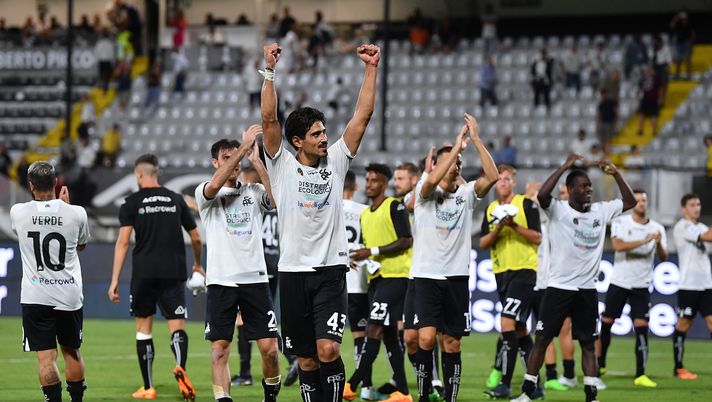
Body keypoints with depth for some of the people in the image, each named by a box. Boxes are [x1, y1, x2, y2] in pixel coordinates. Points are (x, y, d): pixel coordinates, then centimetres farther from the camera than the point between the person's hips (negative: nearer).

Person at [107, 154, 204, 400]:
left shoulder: (132, 202, 2)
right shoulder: (176, 200, 10)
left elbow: (122, 242, -6)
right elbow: (196, 239, 16)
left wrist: (115, 280, -6)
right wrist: (197, 265, 34)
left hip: (143, 273, -1)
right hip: (174, 272, 1)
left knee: (143, 328, 11)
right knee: (177, 327, -1)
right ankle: (180, 367, -32)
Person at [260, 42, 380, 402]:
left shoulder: (336, 161, 7)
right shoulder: (282, 165, 2)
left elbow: (363, 115, 4)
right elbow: (269, 119, -9)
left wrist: (371, 68, -1)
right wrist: (269, 72, -17)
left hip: (331, 271, 0)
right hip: (293, 273, 0)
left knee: (328, 349, -16)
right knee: (306, 359, 5)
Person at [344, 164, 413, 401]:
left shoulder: (394, 207, -5)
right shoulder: (365, 215, 19)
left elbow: (406, 241, -13)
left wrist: (373, 252, -16)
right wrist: (359, 257, 3)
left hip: (395, 276, -9)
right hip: (376, 276, 9)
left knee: (374, 329, -14)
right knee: (388, 334, 6)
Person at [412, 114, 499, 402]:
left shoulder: (467, 193, 7)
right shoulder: (426, 192, 0)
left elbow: (492, 176, -10)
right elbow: (432, 181, -24)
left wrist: (476, 138, -14)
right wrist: (457, 145, -20)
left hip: (456, 278, 3)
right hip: (427, 276, -3)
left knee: (452, 344, 5)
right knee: (426, 338, -14)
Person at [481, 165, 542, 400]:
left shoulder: (526, 204, -4)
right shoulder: (491, 209, 12)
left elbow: (538, 238, -8)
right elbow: (483, 244, 7)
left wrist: (515, 226, -19)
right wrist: (497, 229, -11)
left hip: (524, 269, -6)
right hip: (501, 272, 6)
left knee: (508, 322, -17)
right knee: (519, 329, 12)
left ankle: (505, 383, -17)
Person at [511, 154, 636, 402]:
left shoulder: (601, 211, 7)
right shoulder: (558, 210, -8)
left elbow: (630, 202, 16)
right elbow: (542, 195, -27)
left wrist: (616, 175, 3)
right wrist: (565, 167, -24)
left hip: (587, 289, 4)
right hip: (559, 287, -4)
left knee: (588, 343, 6)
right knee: (542, 339, 1)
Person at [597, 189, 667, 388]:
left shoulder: (657, 228, 2)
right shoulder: (620, 222, -4)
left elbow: (663, 258, -3)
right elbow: (618, 245, -20)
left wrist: (659, 244, -24)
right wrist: (644, 241, -27)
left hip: (641, 286, 1)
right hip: (619, 282, 0)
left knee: (641, 326, -8)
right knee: (606, 323, 6)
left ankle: (640, 375, -5)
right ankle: (600, 365, 25)